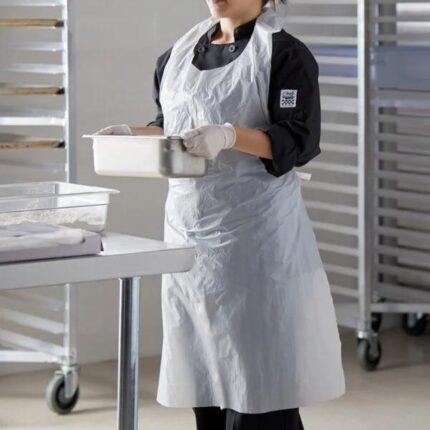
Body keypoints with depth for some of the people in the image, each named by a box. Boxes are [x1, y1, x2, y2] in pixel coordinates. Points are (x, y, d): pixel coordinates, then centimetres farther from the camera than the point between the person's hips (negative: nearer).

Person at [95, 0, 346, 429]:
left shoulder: (285, 54, -6)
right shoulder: (180, 53, 14)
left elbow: (297, 140, -13)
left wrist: (231, 135, -27)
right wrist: (135, 135, 2)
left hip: (254, 230, -6)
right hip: (188, 224, 6)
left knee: (257, 368, -6)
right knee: (205, 374, 10)